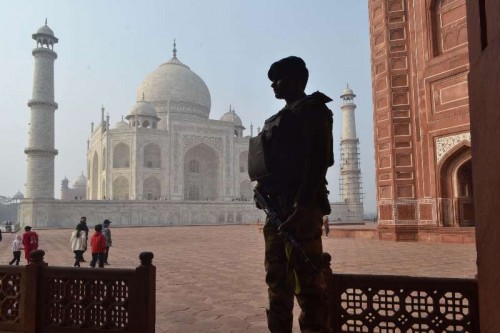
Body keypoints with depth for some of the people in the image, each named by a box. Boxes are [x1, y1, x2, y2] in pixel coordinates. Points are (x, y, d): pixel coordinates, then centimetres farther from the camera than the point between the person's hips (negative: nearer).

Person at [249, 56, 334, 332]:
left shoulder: (312, 109, -5)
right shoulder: (282, 117, 22)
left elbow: (316, 162, -16)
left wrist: (300, 209, -22)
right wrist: (264, 186, 8)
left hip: (300, 209, -9)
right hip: (277, 207, 9)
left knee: (307, 283, -6)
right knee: (277, 279, 14)